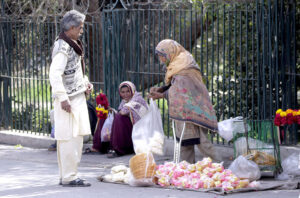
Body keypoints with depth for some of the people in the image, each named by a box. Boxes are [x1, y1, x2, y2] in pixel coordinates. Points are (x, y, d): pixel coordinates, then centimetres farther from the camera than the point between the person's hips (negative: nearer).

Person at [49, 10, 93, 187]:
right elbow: (55, 74, -23)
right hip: (68, 99, -10)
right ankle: (69, 177, -6)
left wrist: (86, 82, 13)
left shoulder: (72, 44, 15)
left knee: (76, 137, 13)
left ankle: (67, 175, 20)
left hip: (78, 97, 10)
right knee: (70, 138, -9)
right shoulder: (63, 48, -16)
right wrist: (63, 98, -26)